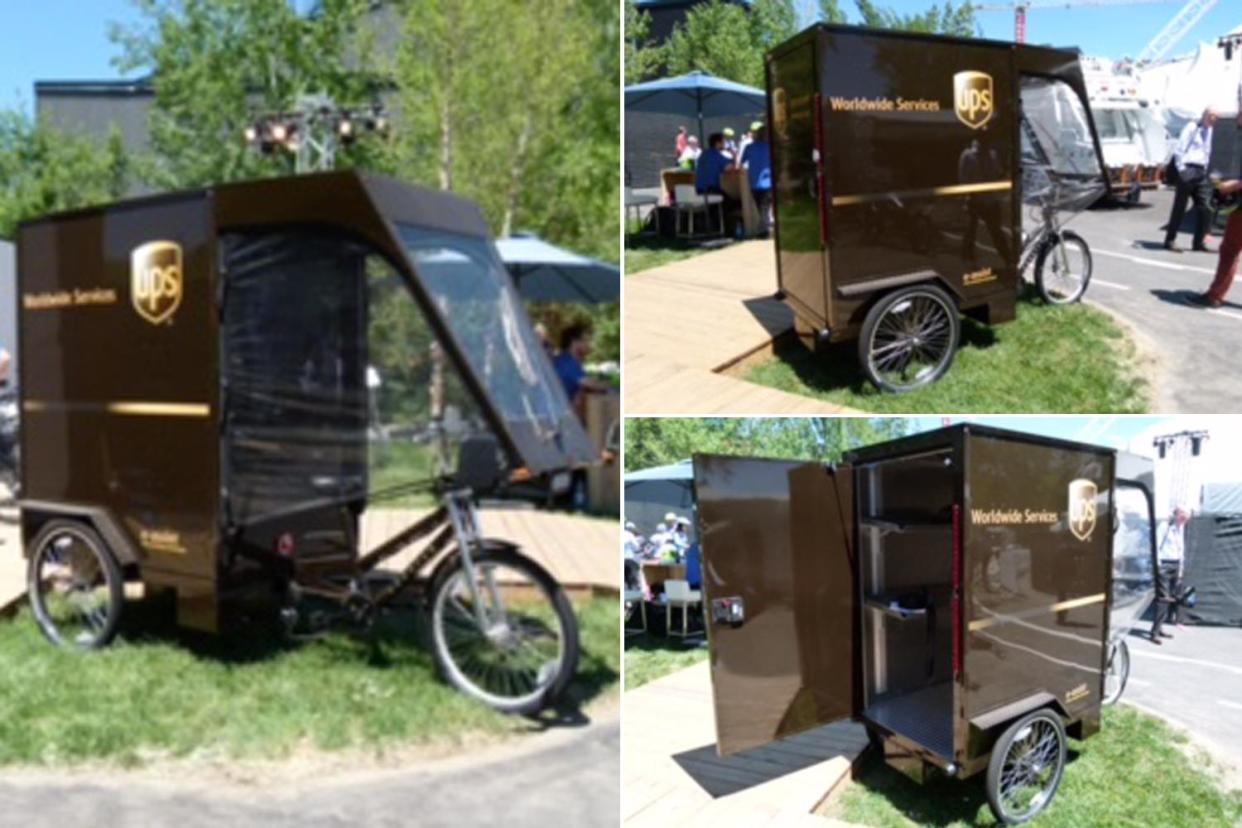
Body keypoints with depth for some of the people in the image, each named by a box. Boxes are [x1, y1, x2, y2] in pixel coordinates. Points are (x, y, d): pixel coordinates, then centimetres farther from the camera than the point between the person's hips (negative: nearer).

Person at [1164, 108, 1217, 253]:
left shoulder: (1209, 130, 15)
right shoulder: (1192, 127, -7)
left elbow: (1207, 152, 22)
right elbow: (1179, 150, -10)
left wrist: (1205, 170, 14)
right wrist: (1181, 169, -14)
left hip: (1201, 172, 7)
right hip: (1188, 170, -7)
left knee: (1205, 206, 2)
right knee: (1180, 207, -2)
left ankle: (1199, 242, 7)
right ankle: (1170, 240, 4)